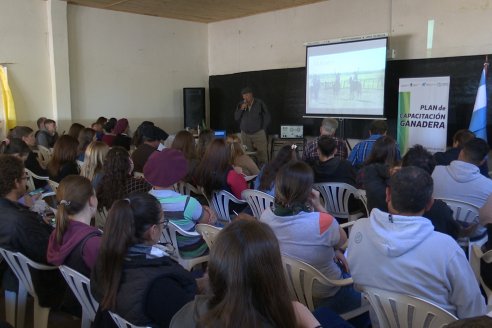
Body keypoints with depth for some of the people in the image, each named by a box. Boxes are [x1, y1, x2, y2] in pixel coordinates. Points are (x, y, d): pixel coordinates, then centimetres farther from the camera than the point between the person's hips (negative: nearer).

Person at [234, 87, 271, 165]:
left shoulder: (260, 103, -3)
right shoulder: (241, 104, 6)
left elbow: (267, 117, 2)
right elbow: (236, 118, 4)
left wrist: (262, 130, 2)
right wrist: (241, 109, -12)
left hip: (258, 134, -3)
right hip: (245, 134, 3)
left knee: (262, 155, -8)